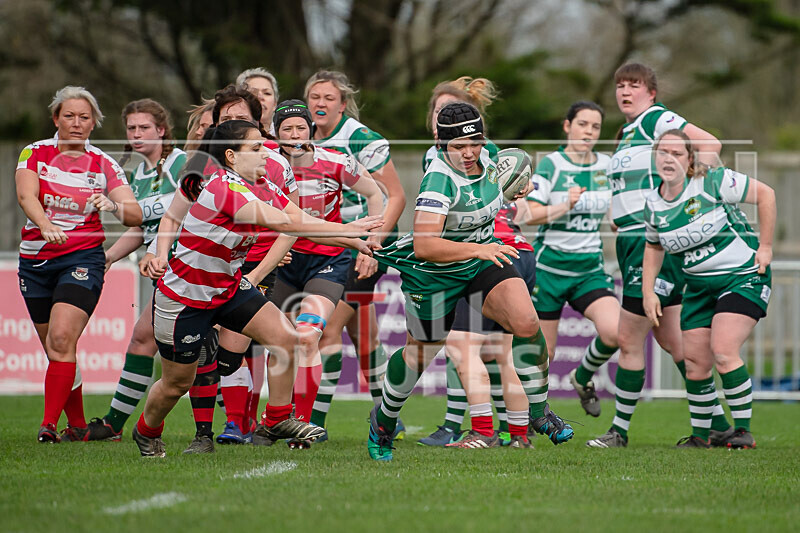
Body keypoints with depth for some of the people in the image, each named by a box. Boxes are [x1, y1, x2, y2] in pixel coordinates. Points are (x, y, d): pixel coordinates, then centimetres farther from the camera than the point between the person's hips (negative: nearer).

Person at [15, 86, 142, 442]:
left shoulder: (103, 165, 1)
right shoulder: (34, 154, 1)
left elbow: (135, 215, -8)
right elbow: (26, 195, -18)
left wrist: (114, 206, -32)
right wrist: (45, 225, -38)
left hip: (83, 259, -2)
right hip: (35, 261, 2)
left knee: (61, 339, -20)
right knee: (54, 348, 7)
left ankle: (50, 425, -23)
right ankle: (77, 426, 20)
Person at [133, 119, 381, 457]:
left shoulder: (261, 187, -2)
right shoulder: (224, 190, -29)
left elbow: (300, 218, -10)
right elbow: (285, 223, -34)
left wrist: (350, 233, -25)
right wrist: (346, 231, -32)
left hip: (229, 287, 8)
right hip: (185, 298, -8)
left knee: (284, 338, -11)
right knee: (177, 383, 7)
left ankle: (278, 420, 4)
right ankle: (146, 432, 37)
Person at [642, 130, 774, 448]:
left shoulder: (713, 183, -16)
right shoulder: (653, 204, 1)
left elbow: (765, 194, -10)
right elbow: (653, 247, 19)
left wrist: (765, 246, -9)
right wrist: (648, 291, 10)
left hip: (744, 276, -6)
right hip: (700, 287, 6)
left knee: (723, 351, -20)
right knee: (695, 362, -1)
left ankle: (744, 431, -9)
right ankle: (700, 434, 16)